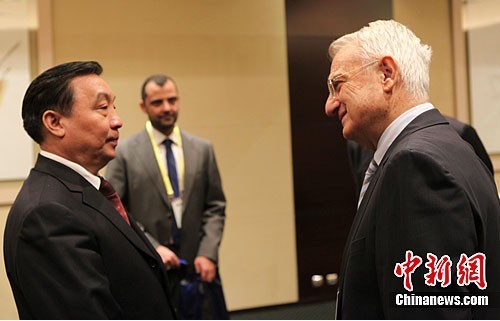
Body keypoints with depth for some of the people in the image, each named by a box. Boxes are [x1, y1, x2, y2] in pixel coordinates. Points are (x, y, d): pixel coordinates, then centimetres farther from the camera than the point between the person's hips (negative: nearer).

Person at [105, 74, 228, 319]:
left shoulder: (202, 149, 8)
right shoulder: (125, 152, -3)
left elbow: (216, 206, 8)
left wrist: (208, 253, -4)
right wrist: (152, 247, -13)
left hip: (197, 268, 3)